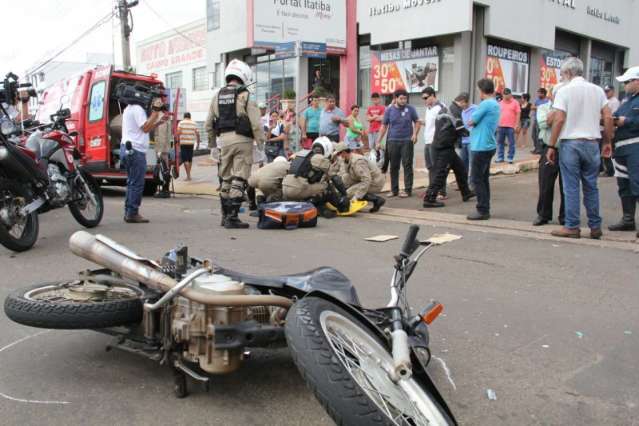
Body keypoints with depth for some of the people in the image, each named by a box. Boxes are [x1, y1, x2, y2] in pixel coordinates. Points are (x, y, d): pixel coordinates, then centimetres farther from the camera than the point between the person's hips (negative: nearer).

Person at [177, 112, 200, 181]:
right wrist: (198, 143, 12)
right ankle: (188, 175, 24)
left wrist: (178, 142, -4)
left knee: (185, 160, -4)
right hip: (191, 143, 3)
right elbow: (197, 134, 4)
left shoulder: (181, 123, 0)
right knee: (190, 159, 14)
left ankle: (188, 175, -13)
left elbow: (178, 133, -10)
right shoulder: (194, 123, 7)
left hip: (183, 143, -3)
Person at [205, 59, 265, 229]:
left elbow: (209, 124, 13)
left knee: (226, 179, 16)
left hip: (224, 139, 6)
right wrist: (261, 143, -4)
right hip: (242, 139, -6)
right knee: (239, 180, -2)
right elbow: (256, 122, -12)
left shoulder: (217, 95, 11)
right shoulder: (244, 95, -7)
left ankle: (225, 215, 24)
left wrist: (213, 143, 23)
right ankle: (232, 218, -3)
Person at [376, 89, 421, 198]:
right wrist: (379, 141, 4)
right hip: (393, 141, 2)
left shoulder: (410, 109, 1)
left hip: (407, 141, -1)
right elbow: (384, 126, 7)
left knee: (407, 165, -1)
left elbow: (417, 122, 8)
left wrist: (415, 134, -8)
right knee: (394, 167, 6)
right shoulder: (389, 110, 4)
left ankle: (408, 190, 4)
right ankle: (394, 190, 14)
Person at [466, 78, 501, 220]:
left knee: (477, 179, -4)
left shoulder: (485, 104, -16)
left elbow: (471, 122, -10)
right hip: (488, 146, 9)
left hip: (481, 147, -9)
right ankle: (485, 209, 19)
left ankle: (482, 210, -1)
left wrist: (471, 121, 8)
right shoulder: (496, 105, 14)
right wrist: (475, 121, 2)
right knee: (484, 178, 14)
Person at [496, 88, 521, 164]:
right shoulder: (500, 103, 12)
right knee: (500, 142, 6)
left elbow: (518, 114, -2)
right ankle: (500, 158, 13)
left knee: (511, 143, 0)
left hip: (511, 126, -4)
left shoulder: (515, 102, 1)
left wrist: (517, 125, -9)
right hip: (501, 126, 4)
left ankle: (510, 158, 5)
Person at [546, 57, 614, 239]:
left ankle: (572, 227, 5)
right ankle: (595, 227, 15)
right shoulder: (597, 90, 8)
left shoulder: (564, 91, -5)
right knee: (591, 187, 11)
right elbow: (608, 118, 4)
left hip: (570, 143, -4)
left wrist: (551, 146, -8)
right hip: (592, 143, 4)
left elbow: (559, 120, -12)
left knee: (571, 187, 1)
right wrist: (607, 142, 13)